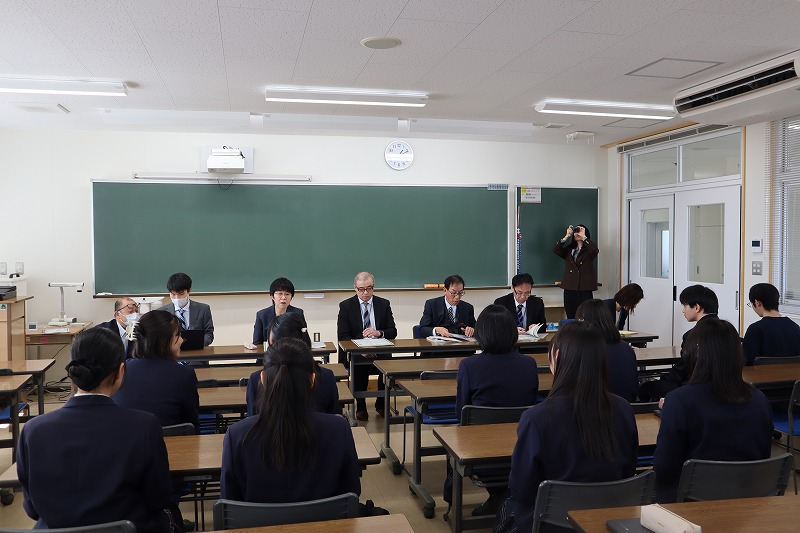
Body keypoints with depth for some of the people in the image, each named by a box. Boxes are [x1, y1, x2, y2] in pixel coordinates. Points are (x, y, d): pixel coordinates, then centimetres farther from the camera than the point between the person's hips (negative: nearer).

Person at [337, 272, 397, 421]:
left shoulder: (384, 304, 9)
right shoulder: (346, 306, 3)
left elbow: (393, 332, 5)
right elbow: (342, 336, -5)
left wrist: (379, 333, -18)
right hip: (355, 353, -2)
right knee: (360, 366, -33)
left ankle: (381, 403, -1)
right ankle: (360, 406, -10)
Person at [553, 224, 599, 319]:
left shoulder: (588, 251, 5)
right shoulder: (568, 250, 14)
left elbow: (595, 250, -18)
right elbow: (555, 250, -3)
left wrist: (583, 236, -13)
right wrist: (567, 236, -6)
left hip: (585, 290, -3)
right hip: (569, 289, 3)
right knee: (571, 318, 4)